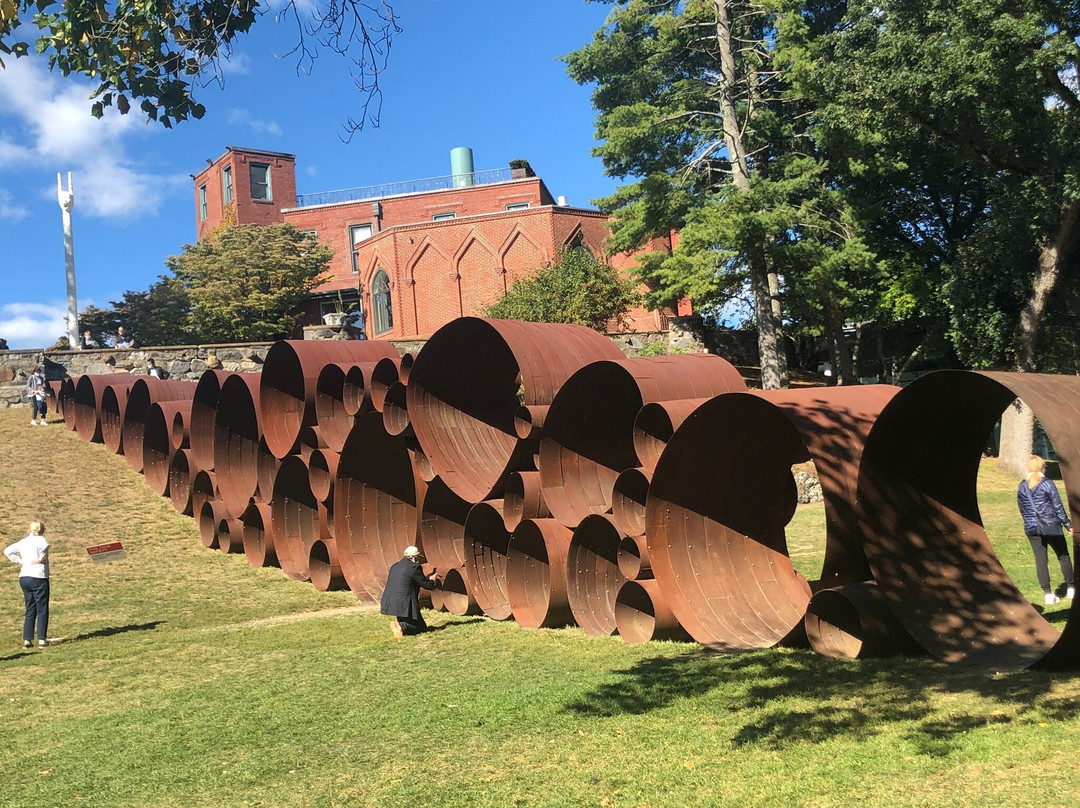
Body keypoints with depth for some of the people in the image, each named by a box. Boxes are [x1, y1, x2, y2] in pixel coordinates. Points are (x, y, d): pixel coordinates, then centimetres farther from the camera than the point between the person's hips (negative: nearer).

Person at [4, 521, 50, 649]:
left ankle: (27, 640, 8)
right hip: (38, 577, -6)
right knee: (42, 610, 1)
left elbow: (7, 550, 17)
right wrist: (41, 559, -13)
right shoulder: (40, 539, -7)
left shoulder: (23, 541, 12)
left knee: (30, 611, 13)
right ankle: (42, 639, -3)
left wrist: (19, 561, 10)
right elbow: (44, 546, -29)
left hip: (23, 577, 6)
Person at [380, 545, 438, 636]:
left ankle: (401, 623, 13)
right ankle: (401, 626, -18)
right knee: (422, 628, 6)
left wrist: (426, 578, 28)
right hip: (404, 605, -8)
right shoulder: (414, 567, -8)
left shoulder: (394, 566, 15)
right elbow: (427, 585, -2)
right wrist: (432, 580, 20)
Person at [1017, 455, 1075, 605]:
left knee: (1040, 559, 5)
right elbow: (1058, 506, -8)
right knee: (1063, 556, 12)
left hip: (1032, 529, 4)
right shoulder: (1047, 483, -10)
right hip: (1051, 527, -3)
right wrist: (1068, 525, 0)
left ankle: (1048, 593, 5)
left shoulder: (1022, 486, 3)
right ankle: (1071, 588, 20)